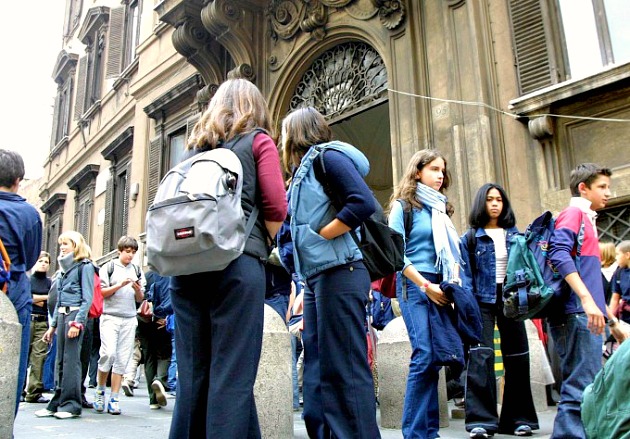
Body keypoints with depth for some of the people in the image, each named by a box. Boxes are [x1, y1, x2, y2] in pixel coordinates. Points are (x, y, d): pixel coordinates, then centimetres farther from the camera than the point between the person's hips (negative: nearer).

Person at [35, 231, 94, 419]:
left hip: (75, 314, -8)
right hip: (62, 315, 8)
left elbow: (87, 298, -9)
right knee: (60, 360, 7)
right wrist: (53, 325, 19)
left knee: (71, 358, -8)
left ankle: (71, 404, -3)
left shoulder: (85, 266, -3)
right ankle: (57, 403, 12)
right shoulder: (64, 268, 20)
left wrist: (77, 322, -17)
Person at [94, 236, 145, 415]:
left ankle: (114, 398, 8)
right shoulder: (109, 267, 5)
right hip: (110, 316, -3)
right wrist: (120, 284, -12)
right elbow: (101, 292, 0)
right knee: (108, 353, -15)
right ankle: (100, 389, 8)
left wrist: (137, 289, -5)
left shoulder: (137, 270, 14)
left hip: (129, 319, 3)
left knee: (122, 360, 1)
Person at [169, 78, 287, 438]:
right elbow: (276, 206, -3)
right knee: (233, 373, -4)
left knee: (193, 373, 9)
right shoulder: (258, 140, 8)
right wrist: (261, 243, 12)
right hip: (237, 261, -5)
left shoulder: (195, 147, 21)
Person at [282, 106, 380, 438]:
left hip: (339, 274, -9)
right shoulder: (303, 173, 24)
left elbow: (363, 202, -17)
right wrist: (306, 291, 17)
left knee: (344, 369, -8)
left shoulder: (326, 155, -2)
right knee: (317, 370, 10)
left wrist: (319, 236, -11)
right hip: (318, 278, 10)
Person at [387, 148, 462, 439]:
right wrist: (426, 286, -12)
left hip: (439, 287, 6)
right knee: (424, 355, -13)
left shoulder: (440, 207, 20)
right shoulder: (404, 205, 1)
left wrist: (454, 282, 2)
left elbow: (451, 250, 19)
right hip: (414, 285, -6)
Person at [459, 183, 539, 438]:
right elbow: (465, 274, -2)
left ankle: (518, 418, 16)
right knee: (482, 355, -14)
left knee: (517, 357, 5)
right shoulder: (470, 238, 4)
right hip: (483, 300, -3)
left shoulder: (515, 235, 13)